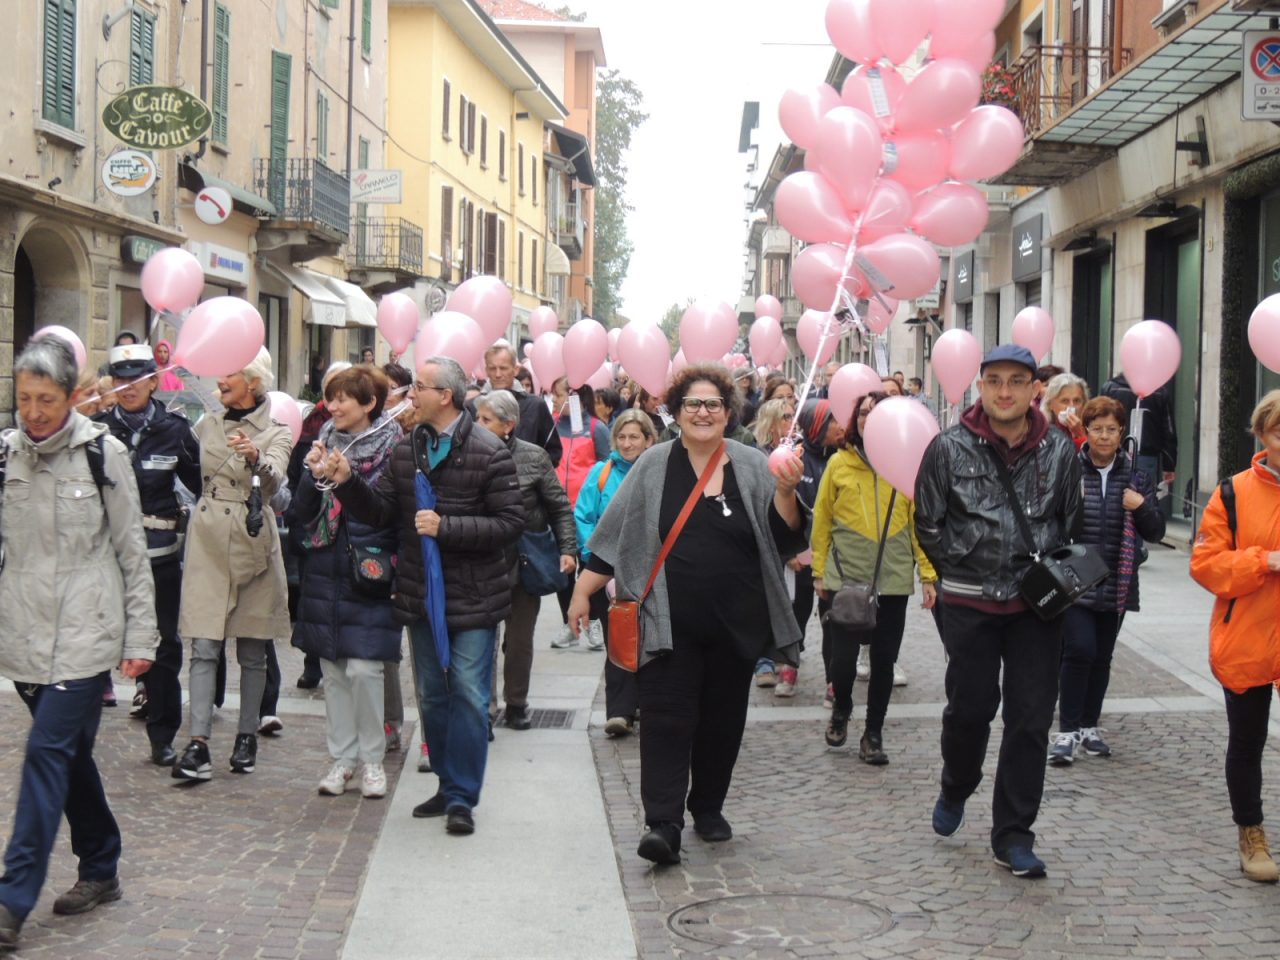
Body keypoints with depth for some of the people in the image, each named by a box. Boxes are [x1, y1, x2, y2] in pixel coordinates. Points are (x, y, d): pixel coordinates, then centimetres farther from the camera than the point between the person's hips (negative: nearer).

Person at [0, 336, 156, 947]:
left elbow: (132, 550, -2)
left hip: (85, 630, -4)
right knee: (70, 751, 13)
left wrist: (140, 636, -3)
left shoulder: (102, 454, -6)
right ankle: (101, 869, 29)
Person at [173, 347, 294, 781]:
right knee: (204, 646, -6)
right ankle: (198, 744, -11)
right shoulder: (207, 425, 10)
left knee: (252, 651, 7)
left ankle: (247, 735, 19)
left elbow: (273, 482, -21)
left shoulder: (276, 433, -1)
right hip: (207, 541, 2)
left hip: (252, 544, -2)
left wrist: (256, 459, -40)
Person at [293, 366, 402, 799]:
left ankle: (371, 758, 8)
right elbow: (301, 512, 7)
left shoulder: (391, 446, -4)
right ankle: (342, 757, 19)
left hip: (368, 569, -5)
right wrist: (314, 475, -7)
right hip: (325, 569, 5)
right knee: (332, 668, 8)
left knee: (362, 667, -8)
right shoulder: (325, 442, 10)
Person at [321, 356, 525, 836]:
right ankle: (449, 784, 28)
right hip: (421, 593, 6)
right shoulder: (406, 449, 6)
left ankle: (461, 797, 6)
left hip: (474, 597, -6)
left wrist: (446, 527, -22)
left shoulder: (489, 453, -12)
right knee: (431, 696, 14)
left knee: (468, 696, -3)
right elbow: (382, 510, 4)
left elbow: (511, 523, -16)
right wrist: (348, 483, -14)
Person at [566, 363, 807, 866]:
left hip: (735, 624, 2)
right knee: (667, 719, -8)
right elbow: (613, 536, 7)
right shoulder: (654, 467, 3)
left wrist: (785, 492, -18)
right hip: (670, 624, -1)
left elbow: (784, 540, 0)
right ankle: (662, 823, -10)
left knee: (722, 721, 11)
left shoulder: (752, 467, 3)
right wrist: (582, 593, 5)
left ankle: (708, 806, 28)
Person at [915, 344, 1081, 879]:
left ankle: (1013, 835, 11)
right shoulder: (950, 448, -4)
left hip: (1037, 604, 1)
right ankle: (955, 790, 37)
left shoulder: (1060, 451, 1)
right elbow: (929, 525, 4)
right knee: (969, 708, 7)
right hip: (970, 602, -1)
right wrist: (968, 569, 1)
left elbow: (1072, 527, 12)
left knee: (1031, 718, 1)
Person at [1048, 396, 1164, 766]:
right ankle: (1067, 731, -4)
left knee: (1102, 656, 10)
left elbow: (1156, 532, 7)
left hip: (1116, 584, 4)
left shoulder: (1135, 478, 6)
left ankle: (1089, 726, 25)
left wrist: (1142, 507, -11)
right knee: (1080, 650, -14)